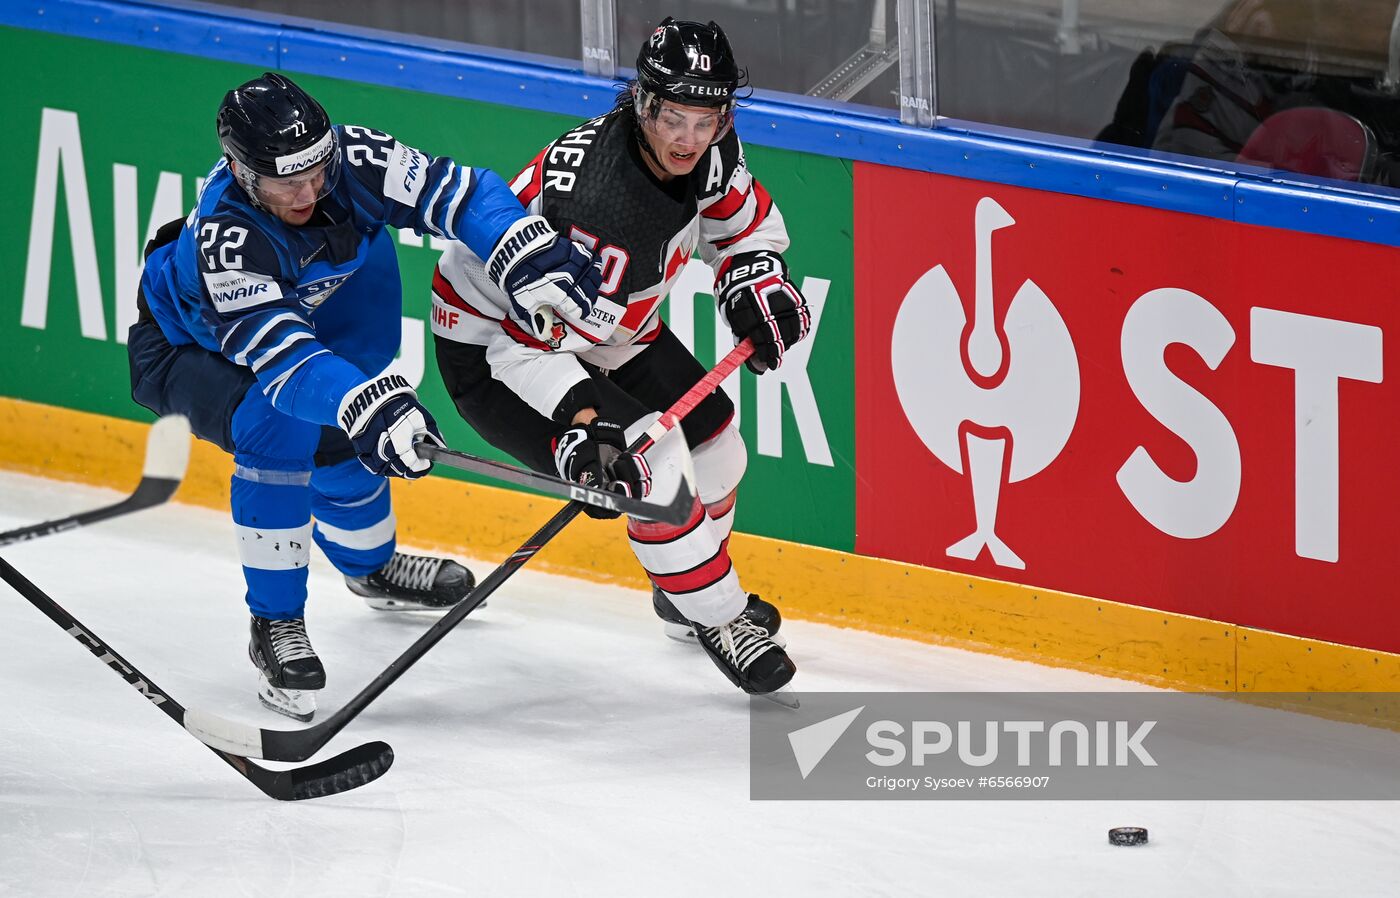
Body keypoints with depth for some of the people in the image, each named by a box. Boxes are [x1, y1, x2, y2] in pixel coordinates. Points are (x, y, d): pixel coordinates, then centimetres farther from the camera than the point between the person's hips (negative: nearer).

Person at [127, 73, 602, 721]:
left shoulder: (348, 158, -31)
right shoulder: (222, 235, -44)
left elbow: (453, 192, -29)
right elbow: (275, 350, -51)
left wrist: (528, 252, -46)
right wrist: (369, 404, -64)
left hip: (313, 306, 6)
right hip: (187, 344, -6)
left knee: (343, 442, 7)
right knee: (277, 433, -28)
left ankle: (370, 567, 43)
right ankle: (276, 627, -14)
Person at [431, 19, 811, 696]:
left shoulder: (709, 152, -14)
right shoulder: (584, 189, -39)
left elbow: (743, 222, 10)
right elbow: (527, 336, -37)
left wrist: (756, 282, -7)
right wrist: (580, 421, -46)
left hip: (604, 331, 9)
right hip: (489, 346, -9)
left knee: (713, 447, 13)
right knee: (652, 471, -20)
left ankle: (687, 593, 39)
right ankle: (720, 621, 0)